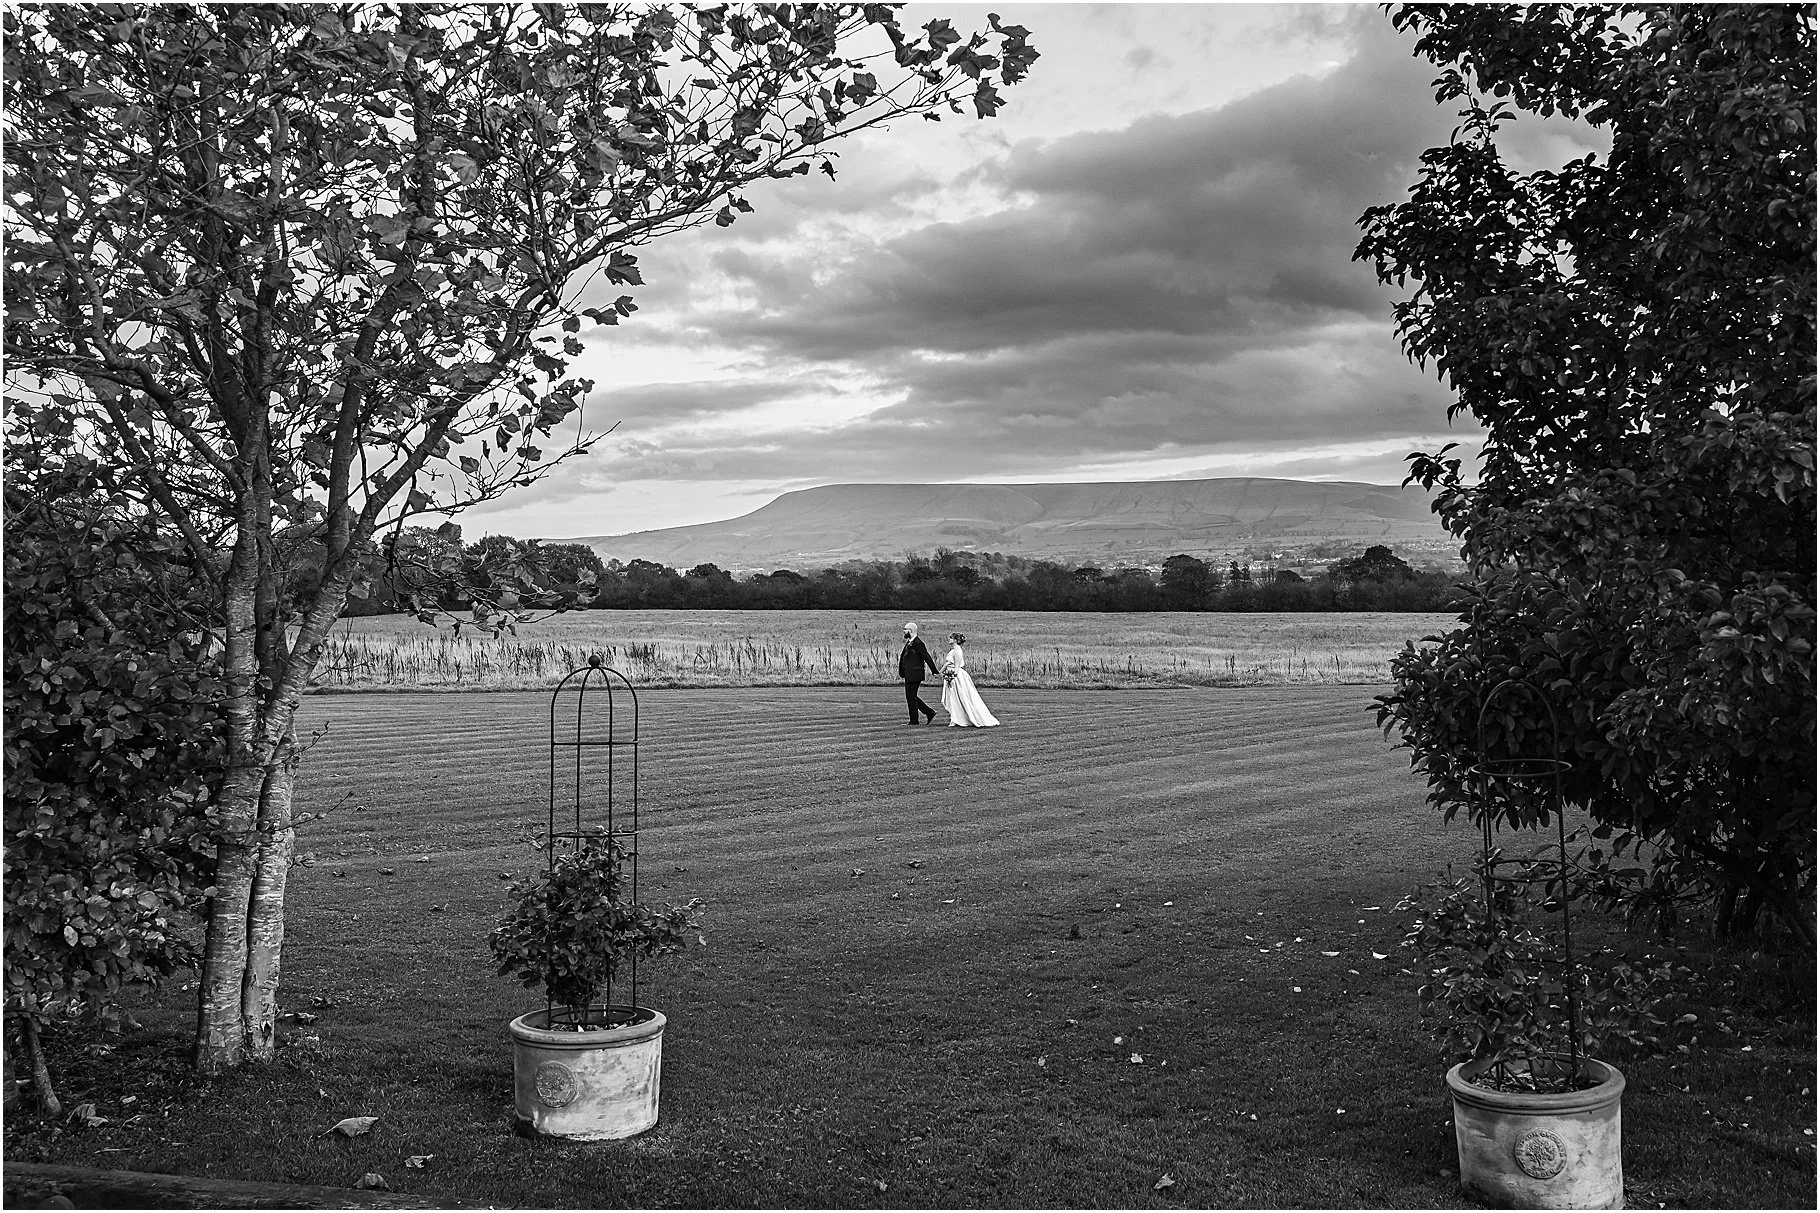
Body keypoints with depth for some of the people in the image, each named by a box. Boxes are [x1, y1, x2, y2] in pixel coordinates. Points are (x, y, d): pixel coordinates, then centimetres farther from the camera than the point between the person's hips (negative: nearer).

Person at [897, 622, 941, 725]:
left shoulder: (917, 643, -16)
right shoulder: (909, 643, 14)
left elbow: (927, 657, -18)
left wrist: (935, 671, -18)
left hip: (914, 675, -10)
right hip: (909, 675, 10)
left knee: (911, 697, -3)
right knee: (910, 697, 14)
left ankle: (914, 720, 6)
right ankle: (929, 712, 19)